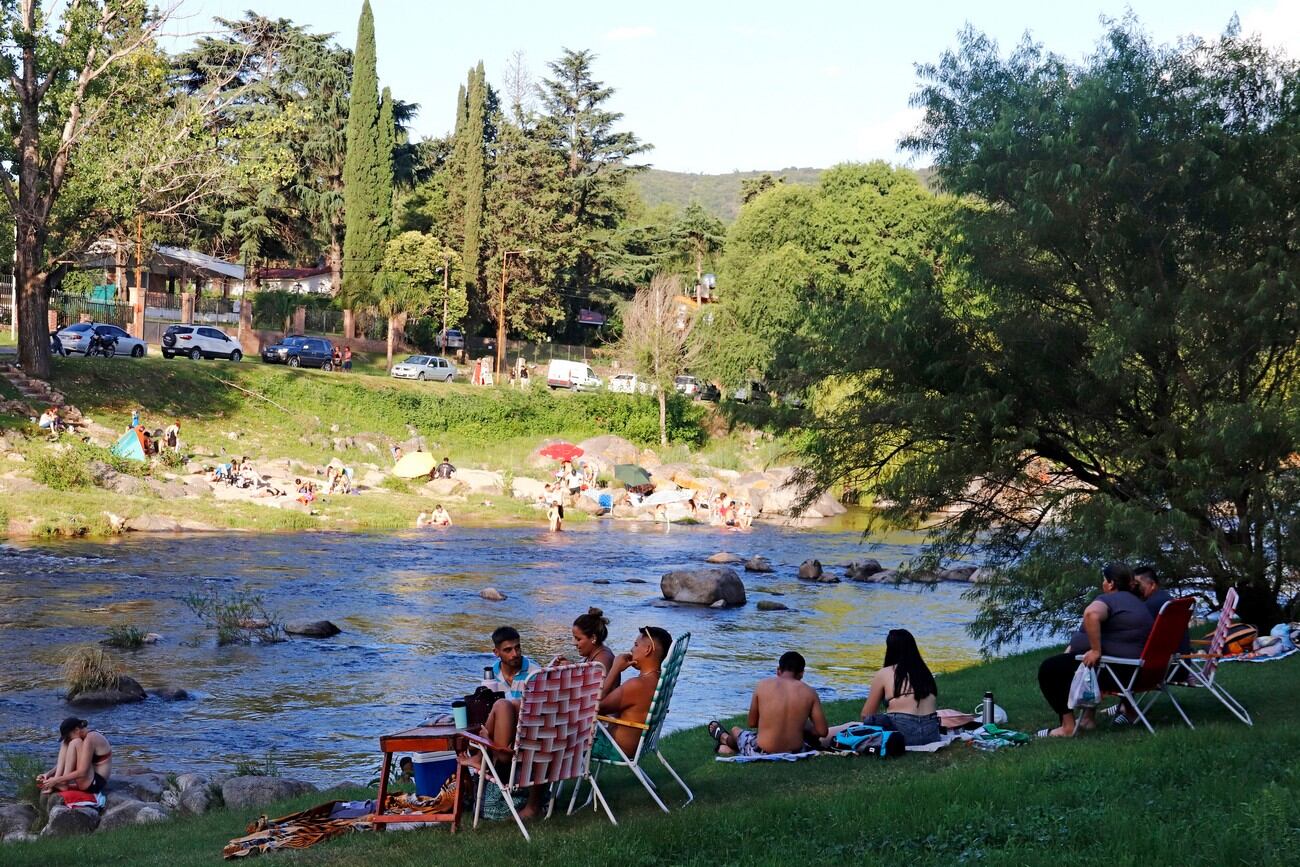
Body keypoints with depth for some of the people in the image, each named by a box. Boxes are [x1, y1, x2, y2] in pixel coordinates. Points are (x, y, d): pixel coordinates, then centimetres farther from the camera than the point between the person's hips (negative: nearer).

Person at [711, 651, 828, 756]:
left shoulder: (763, 685, -6)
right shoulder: (809, 692, -4)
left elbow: (752, 723, 3)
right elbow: (822, 731, -4)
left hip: (761, 754, -1)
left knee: (735, 731, 31)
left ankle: (724, 738, 67)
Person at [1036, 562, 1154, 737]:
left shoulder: (1109, 599, -12)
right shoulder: (1138, 603, 17)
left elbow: (1091, 614, -37)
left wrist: (1096, 650, -29)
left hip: (1113, 670, -10)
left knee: (1048, 669, -2)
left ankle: (1068, 725, -5)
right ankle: (1089, 716, 30)